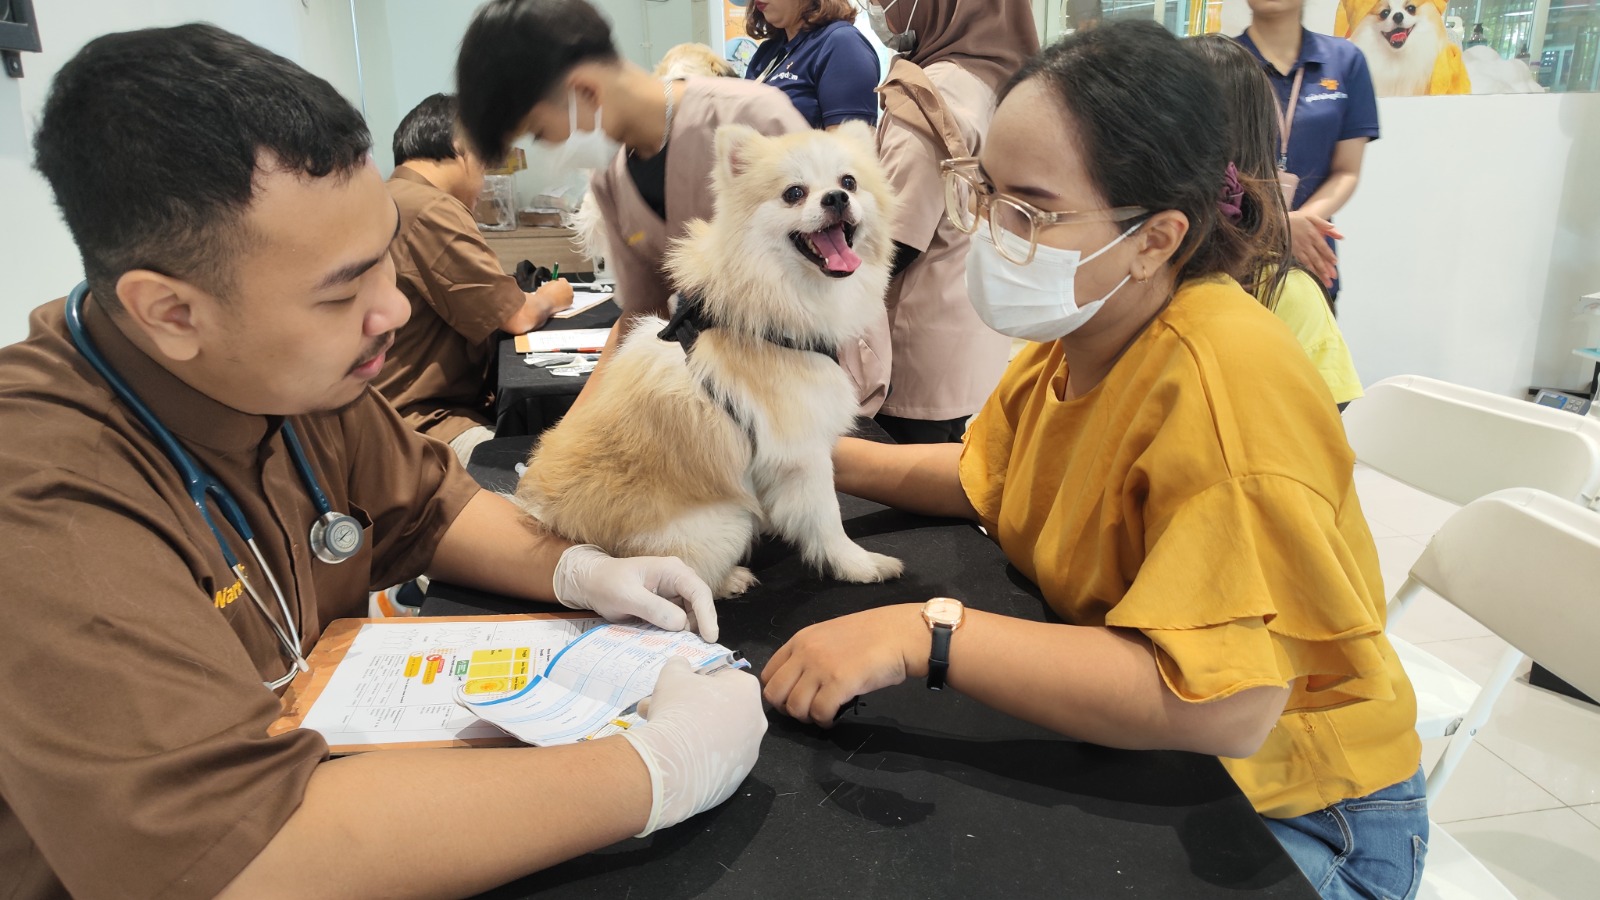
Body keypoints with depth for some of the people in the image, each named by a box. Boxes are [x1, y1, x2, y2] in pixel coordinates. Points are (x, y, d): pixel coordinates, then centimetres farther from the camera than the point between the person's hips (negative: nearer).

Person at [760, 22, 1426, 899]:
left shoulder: (1220, 378, -30)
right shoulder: (1075, 331, -4)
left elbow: (1220, 709, -37)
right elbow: (981, 477, 15)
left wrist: (926, 634, -37)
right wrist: (830, 458, 1)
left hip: (1294, 817, -7)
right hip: (1128, 748, 7)